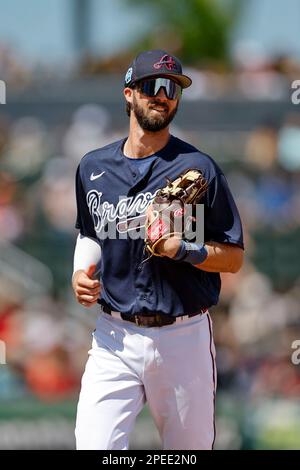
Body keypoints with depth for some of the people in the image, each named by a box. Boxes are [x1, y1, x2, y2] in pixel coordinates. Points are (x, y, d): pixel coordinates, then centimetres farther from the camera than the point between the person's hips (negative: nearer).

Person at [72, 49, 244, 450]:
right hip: (115, 338, 2)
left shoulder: (198, 168, -3)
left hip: (183, 338, -2)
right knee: (94, 447, -13)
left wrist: (183, 249, -19)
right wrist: (81, 272, 7)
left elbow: (234, 257, -2)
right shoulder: (93, 168, 9)